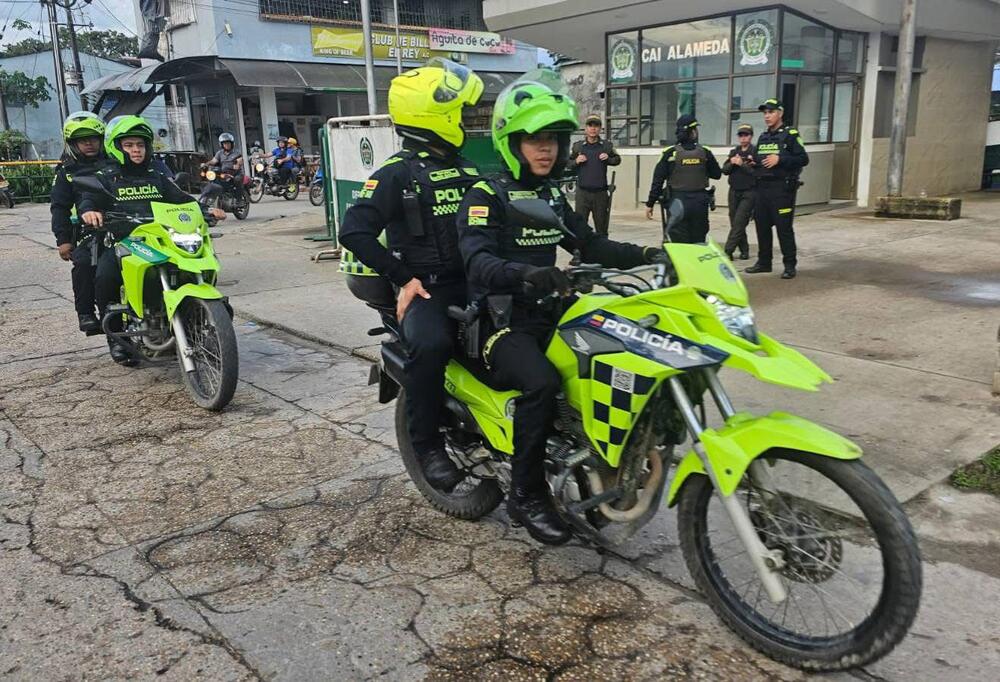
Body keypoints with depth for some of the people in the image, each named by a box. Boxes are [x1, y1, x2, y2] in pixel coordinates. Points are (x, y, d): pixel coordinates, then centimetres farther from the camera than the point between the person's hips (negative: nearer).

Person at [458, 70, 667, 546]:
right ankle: (526, 496, -16)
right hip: (502, 323, -7)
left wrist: (644, 254, 5)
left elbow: (588, 245, 20)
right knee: (542, 383, -33)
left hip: (548, 315, 8)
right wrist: (525, 275, -45)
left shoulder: (552, 195, 16)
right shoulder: (485, 196, -9)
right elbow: (478, 263, -25)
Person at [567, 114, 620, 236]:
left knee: (601, 224, 8)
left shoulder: (607, 145, 6)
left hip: (601, 192, 1)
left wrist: (608, 159, -5)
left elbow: (617, 159, 16)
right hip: (582, 192, -1)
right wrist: (576, 161, -10)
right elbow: (567, 163, 11)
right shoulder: (577, 145, 5)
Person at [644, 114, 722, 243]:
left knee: (679, 242, -1)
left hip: (678, 202, -2)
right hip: (699, 203, 2)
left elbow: (658, 180, -6)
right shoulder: (704, 153, 0)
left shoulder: (670, 153, -5)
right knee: (698, 241, 11)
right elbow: (717, 174, 12)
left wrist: (650, 204, -1)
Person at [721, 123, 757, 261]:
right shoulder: (734, 152, 13)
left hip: (749, 193, -6)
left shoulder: (756, 152, -6)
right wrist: (731, 163, -12)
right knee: (734, 222, 8)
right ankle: (744, 251, 18)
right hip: (734, 191, 6)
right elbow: (724, 170, 7)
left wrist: (742, 164, -19)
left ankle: (728, 251, -12)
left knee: (739, 222, -11)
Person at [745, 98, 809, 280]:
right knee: (762, 226, 9)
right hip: (762, 187, 7)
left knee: (783, 227, -6)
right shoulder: (762, 137, 19)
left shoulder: (790, 135, -3)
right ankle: (764, 262, 19)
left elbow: (803, 159, -10)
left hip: (782, 188, -7)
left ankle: (790, 265, 0)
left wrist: (779, 159, -18)